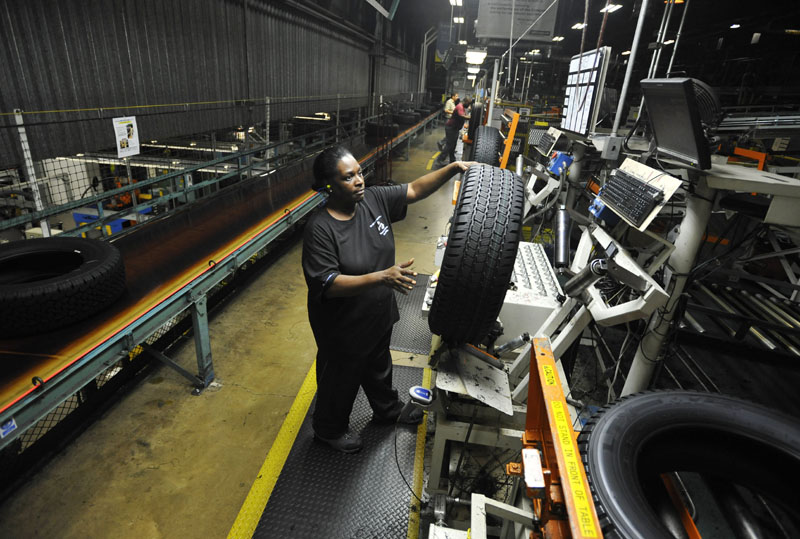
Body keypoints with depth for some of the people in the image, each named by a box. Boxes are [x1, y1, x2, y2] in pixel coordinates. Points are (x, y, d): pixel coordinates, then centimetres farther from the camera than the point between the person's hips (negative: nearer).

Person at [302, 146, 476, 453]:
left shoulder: (373, 199, -9)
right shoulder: (319, 229, -28)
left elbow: (415, 190, -3)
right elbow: (328, 285, -33)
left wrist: (452, 169, -17)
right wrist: (381, 277, -43)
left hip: (379, 316, 7)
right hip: (342, 329, -6)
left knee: (379, 368, 32)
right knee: (341, 379, 19)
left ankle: (387, 409, 60)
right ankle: (329, 429, 49)